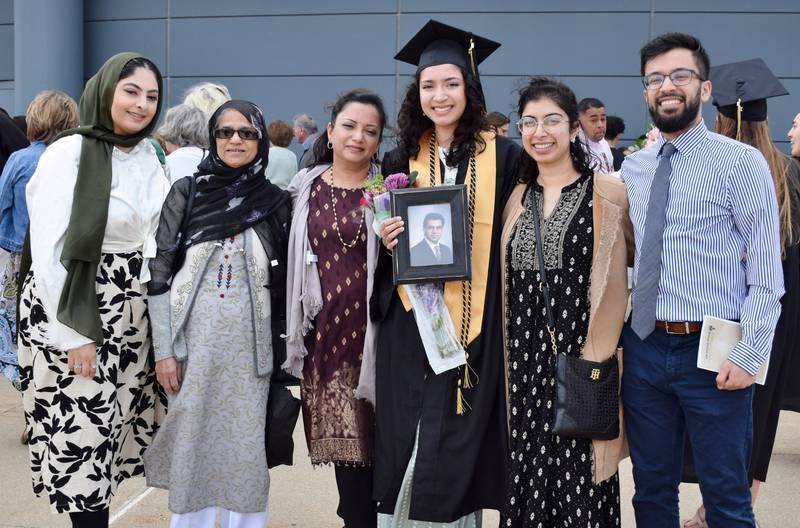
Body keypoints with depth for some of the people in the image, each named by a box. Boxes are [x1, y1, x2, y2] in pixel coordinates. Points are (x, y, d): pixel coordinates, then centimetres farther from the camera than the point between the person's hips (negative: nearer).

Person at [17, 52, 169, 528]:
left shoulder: (148, 156, 7)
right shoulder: (69, 154, -12)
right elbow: (49, 253, -15)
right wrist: (74, 333, -18)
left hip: (131, 317, 6)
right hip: (73, 312, -6)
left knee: (111, 431, 12)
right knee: (82, 435, -1)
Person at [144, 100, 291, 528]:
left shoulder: (275, 202, 4)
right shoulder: (186, 192, 1)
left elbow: (283, 283, 7)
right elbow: (159, 272, -1)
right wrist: (163, 349, -6)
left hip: (250, 341, 1)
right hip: (192, 335, 0)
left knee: (246, 448, 5)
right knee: (190, 443, 5)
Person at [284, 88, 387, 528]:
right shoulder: (306, 189, 8)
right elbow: (293, 262, 14)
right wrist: (294, 331, 9)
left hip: (372, 334, -2)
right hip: (325, 334, 2)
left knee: (372, 444, 1)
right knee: (344, 445, 6)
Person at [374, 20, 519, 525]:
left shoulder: (504, 156, 0)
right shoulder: (402, 159, 7)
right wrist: (388, 242, -8)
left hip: (477, 323, -2)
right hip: (412, 321, 2)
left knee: (461, 446, 3)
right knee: (410, 443, 5)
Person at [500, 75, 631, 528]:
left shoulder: (610, 194, -3)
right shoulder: (516, 199, 11)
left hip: (584, 362, -4)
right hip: (524, 362, 4)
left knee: (580, 482, 0)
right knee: (525, 478, 9)